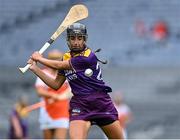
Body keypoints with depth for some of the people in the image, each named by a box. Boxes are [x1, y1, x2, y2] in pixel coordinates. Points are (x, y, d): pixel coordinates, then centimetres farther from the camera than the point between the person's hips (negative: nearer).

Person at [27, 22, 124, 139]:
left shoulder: (88, 57, -15)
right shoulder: (66, 58, 7)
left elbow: (59, 66, -12)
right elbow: (56, 84, 13)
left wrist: (40, 58, 3)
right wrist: (35, 68, 8)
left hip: (101, 103, -3)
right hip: (80, 104, 3)